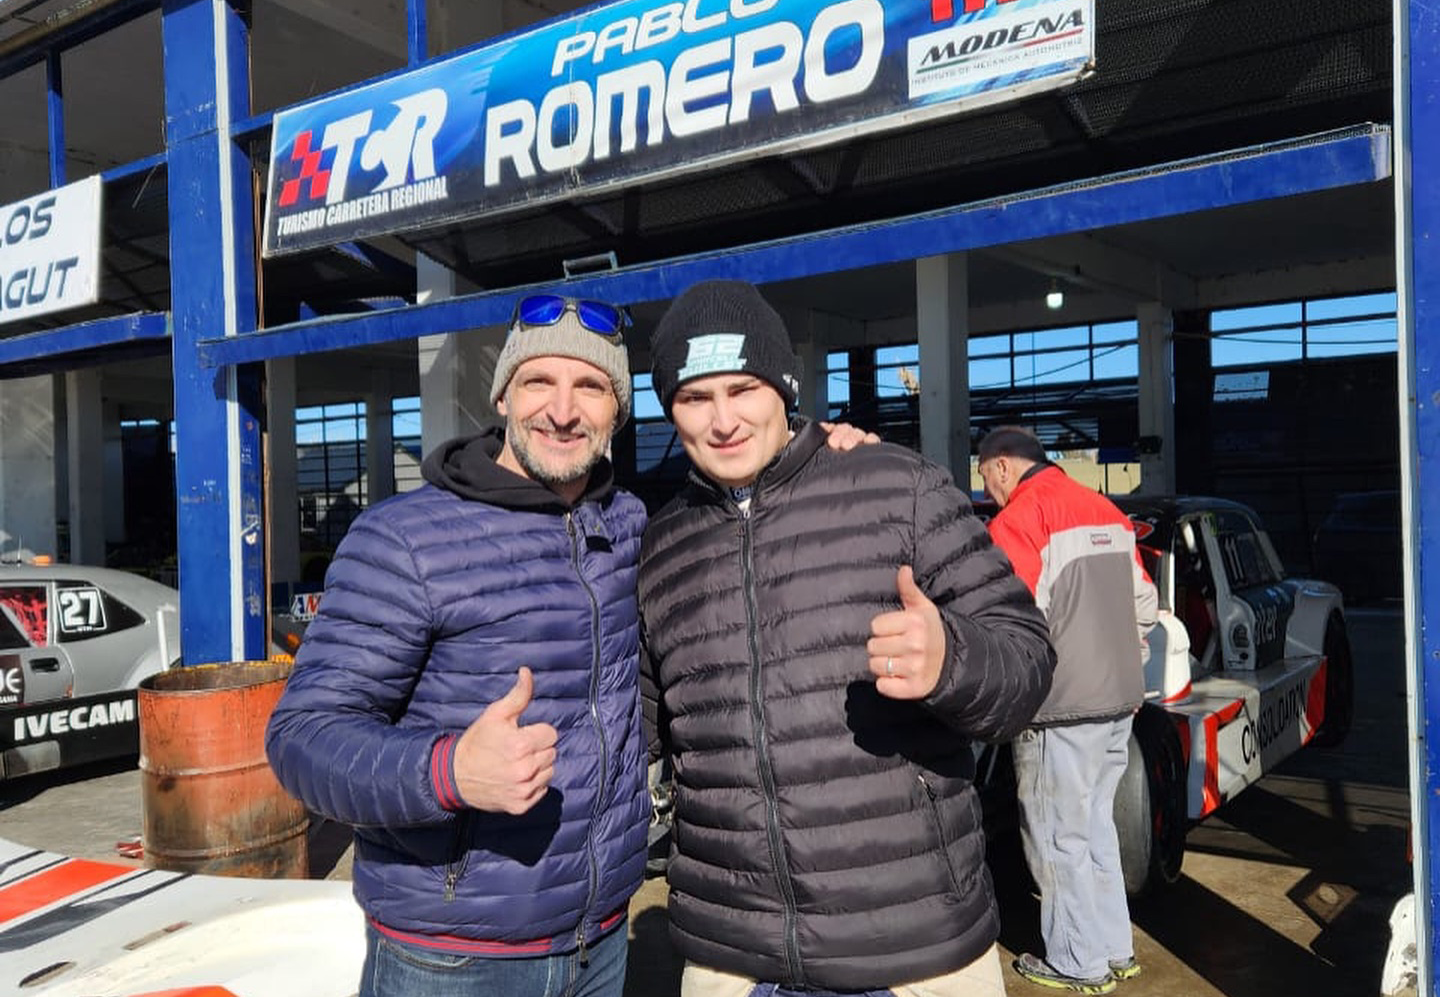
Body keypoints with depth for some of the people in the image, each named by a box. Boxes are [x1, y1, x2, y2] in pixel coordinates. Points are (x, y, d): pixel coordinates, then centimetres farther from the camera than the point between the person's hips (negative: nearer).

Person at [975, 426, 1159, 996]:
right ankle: (1114, 950, 30)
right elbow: (1143, 603, 17)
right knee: (1095, 828, 20)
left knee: (1060, 841, 5)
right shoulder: (1106, 512, 13)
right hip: (1118, 702, 9)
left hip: (1062, 712, -9)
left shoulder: (1017, 521, -14)